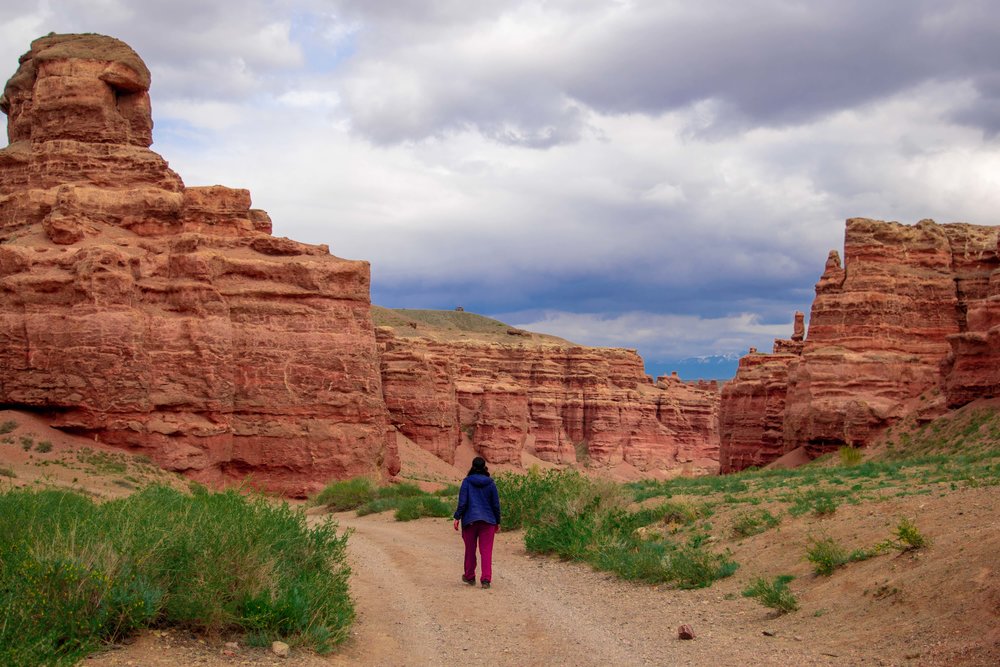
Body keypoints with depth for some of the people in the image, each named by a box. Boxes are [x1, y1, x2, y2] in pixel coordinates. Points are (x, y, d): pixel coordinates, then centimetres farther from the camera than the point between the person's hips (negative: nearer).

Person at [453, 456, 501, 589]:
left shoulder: (467, 481, -4)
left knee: (470, 550, 13)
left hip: (469, 521, -1)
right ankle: (486, 579, -11)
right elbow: (496, 504, 4)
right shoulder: (490, 483, 1)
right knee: (486, 551, 0)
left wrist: (457, 517, -5)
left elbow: (462, 501, -10)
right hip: (488, 521, 1)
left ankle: (469, 577, 26)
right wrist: (497, 522, 13)